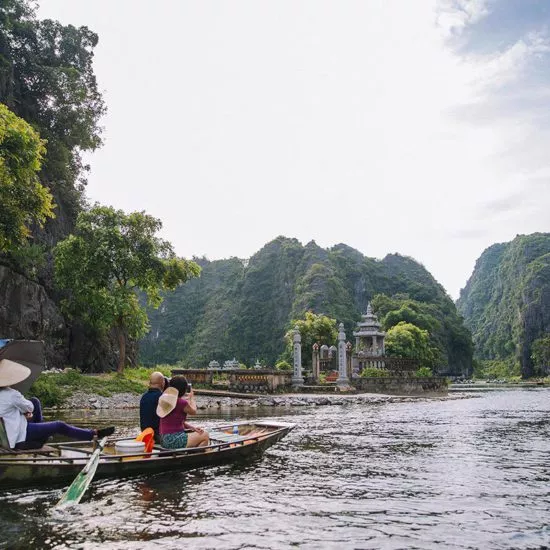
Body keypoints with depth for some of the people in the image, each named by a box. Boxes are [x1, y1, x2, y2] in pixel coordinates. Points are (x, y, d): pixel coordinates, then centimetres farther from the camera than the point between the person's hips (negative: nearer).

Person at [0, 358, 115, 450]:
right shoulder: (12, 394, -25)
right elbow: (29, 407, -7)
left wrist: (26, 411, 4)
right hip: (20, 437, -9)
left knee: (35, 401, 16)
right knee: (59, 426, -1)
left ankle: (41, 431, 28)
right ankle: (94, 434, 5)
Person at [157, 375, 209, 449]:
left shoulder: (165, 399, 8)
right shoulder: (181, 402, -17)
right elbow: (193, 411, 4)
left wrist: (192, 427, 8)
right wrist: (192, 398, 19)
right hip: (175, 441, -9)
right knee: (205, 436, 5)